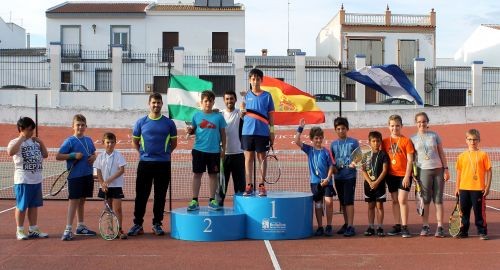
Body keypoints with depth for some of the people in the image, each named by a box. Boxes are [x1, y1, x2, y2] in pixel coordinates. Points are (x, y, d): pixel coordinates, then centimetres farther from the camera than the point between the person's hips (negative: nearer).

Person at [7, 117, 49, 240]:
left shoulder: (35, 142, 13)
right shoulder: (15, 142, -7)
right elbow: (10, 152, -29)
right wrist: (21, 138, -23)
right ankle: (19, 231, 11)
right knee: (21, 206, 1)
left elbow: (45, 155, 18)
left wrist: (41, 142, 6)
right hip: (23, 180, -6)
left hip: (36, 180, 7)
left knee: (34, 205, 12)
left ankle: (33, 230, 20)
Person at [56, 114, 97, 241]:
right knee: (74, 201, -7)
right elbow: (58, 156, -10)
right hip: (75, 176, -6)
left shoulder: (89, 140, 10)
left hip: (87, 175, 6)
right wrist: (74, 155, -19)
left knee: (82, 201, 15)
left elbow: (93, 153, 23)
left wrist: (93, 157, 0)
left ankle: (80, 227, 26)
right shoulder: (69, 141, -7)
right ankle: (68, 230, -6)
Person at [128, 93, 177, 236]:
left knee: (160, 195, 5)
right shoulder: (141, 122, 5)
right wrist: (143, 153, 4)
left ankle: (157, 224, 15)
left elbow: (174, 143, 12)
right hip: (145, 163, 0)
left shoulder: (169, 123, 5)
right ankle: (138, 224, 8)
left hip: (163, 164, 0)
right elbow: (135, 142, 13)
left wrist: (165, 153, 2)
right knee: (141, 195, 1)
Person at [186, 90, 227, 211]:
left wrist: (223, 149, 4)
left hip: (214, 151, 0)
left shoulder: (219, 117, 2)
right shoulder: (196, 115, 4)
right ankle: (195, 201, 7)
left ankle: (212, 201, 15)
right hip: (199, 150, 0)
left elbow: (223, 133, 6)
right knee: (197, 174, 2)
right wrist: (190, 131, -12)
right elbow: (193, 130, 10)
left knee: (213, 175, 6)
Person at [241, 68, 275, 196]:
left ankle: (261, 185, 9)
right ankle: (249, 186, 6)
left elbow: (270, 115, 6)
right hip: (247, 131, 1)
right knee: (248, 158, 3)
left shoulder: (267, 96, 4)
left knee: (262, 158, 4)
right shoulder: (246, 95, 8)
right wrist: (242, 111, -9)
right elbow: (242, 112, 14)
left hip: (262, 132, -1)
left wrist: (272, 132, 2)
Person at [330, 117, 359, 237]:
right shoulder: (334, 144, 11)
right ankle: (346, 224, 23)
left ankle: (350, 226, -6)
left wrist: (354, 163, -22)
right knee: (342, 202, 12)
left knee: (349, 201, -9)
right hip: (338, 176, 5)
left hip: (350, 176, -5)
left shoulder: (353, 142, -1)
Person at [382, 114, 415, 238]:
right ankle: (397, 226, 15)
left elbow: (410, 160, -6)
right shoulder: (385, 142, 7)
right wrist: (384, 175, 4)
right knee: (395, 201, 9)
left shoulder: (406, 141, -4)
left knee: (402, 200, -10)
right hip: (391, 175, 4)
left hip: (404, 175, -4)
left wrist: (407, 176, -12)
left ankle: (404, 227, -5)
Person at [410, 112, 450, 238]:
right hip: (423, 171, -1)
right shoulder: (413, 139, 5)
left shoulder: (434, 135, 7)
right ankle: (425, 226, 6)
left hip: (438, 170, 1)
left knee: (438, 199, 1)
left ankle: (440, 227, 2)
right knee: (425, 200, 0)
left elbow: (441, 153, 9)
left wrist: (446, 169, 3)